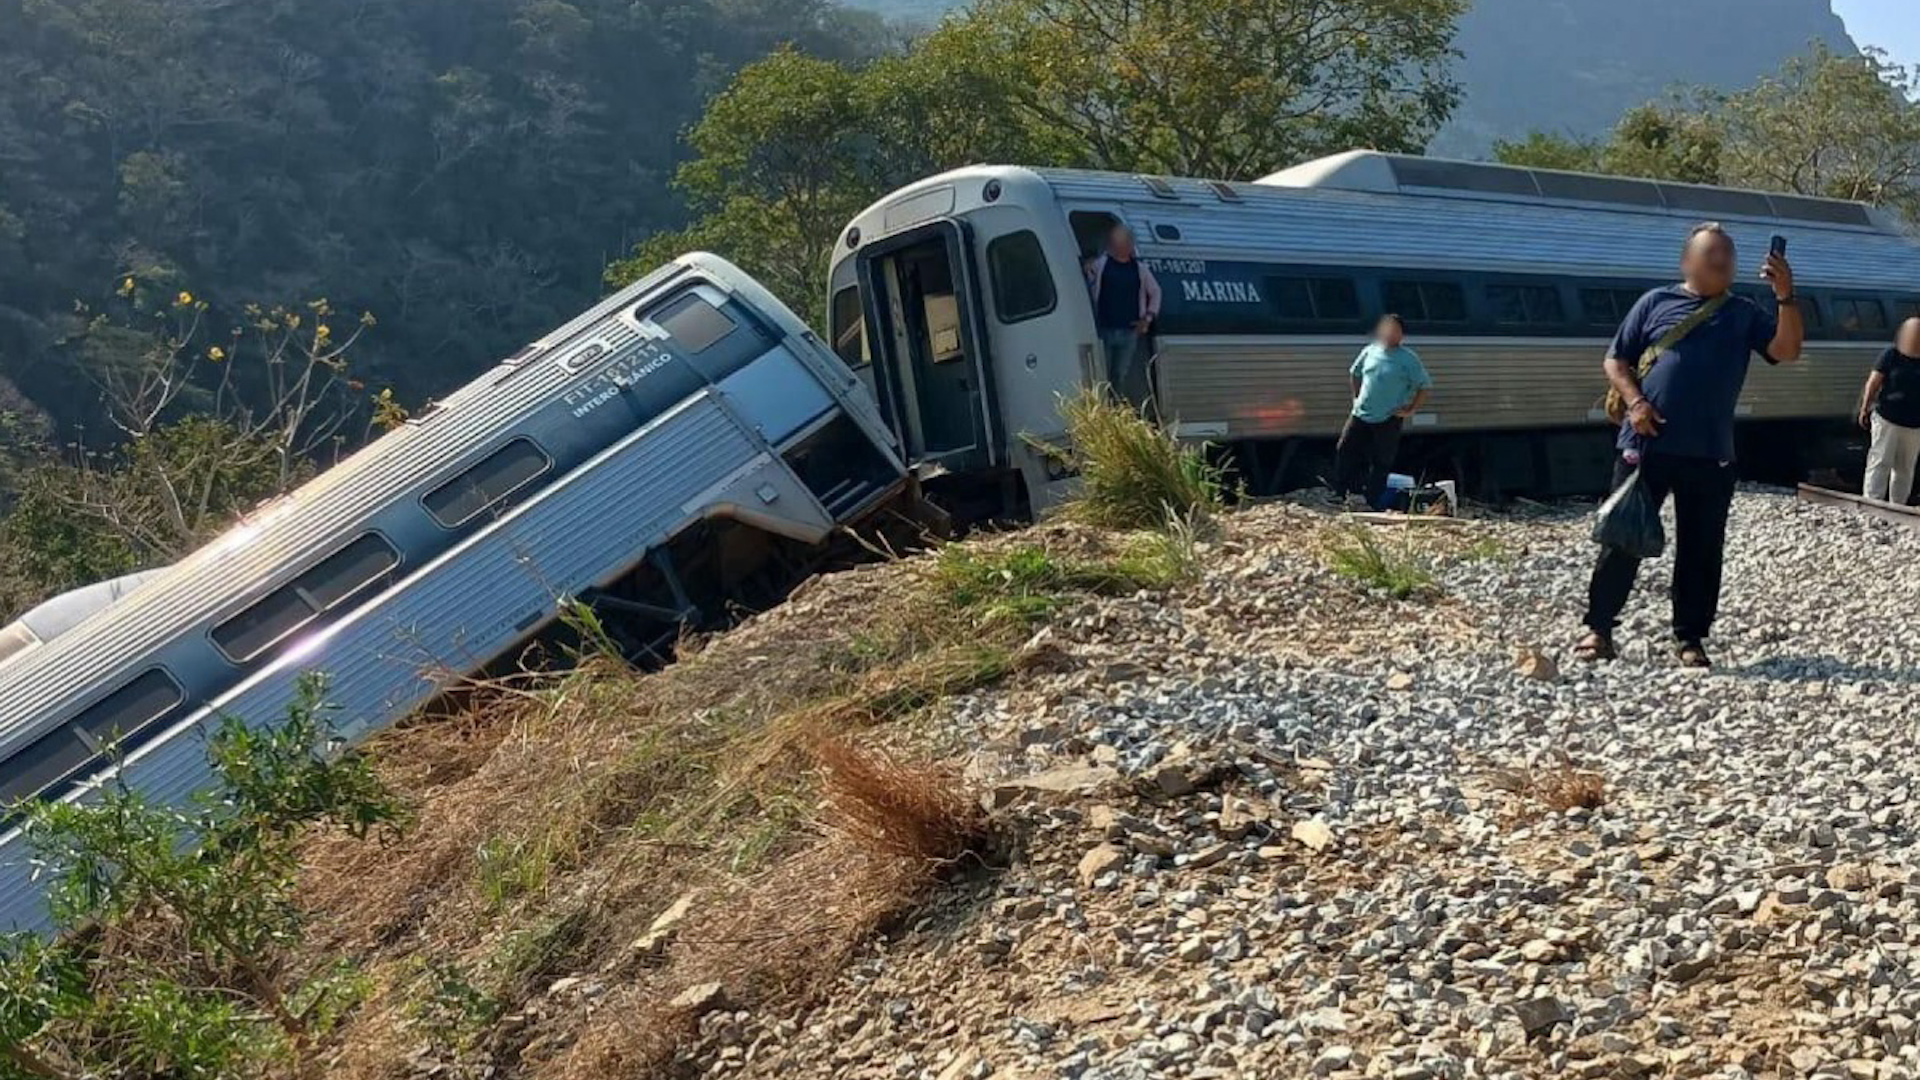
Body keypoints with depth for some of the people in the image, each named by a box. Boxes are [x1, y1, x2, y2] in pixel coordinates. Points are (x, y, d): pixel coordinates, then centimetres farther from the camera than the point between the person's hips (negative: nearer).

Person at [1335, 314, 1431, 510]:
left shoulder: (1409, 359, -8)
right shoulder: (1370, 352, 6)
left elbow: (1425, 386, -5)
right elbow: (1355, 374, 22)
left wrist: (1410, 410, -8)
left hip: (1388, 421, -4)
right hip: (1360, 414, 5)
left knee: (1381, 464, 0)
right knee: (1344, 452, 2)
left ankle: (1371, 504, 6)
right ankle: (1339, 494, 12)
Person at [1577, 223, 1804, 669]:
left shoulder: (1745, 314, 11)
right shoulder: (1656, 302, 6)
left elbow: (1787, 350, -2)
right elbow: (1616, 360, 6)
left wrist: (1785, 297, -15)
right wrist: (1634, 402, -10)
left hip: (1710, 453, 2)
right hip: (1646, 444, -2)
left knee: (1701, 547, 5)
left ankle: (1690, 637, 16)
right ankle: (1599, 627, 11)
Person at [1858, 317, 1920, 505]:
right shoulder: (1891, 356, -4)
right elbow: (1873, 383, -3)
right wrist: (1865, 409, -5)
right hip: (1887, 419, -4)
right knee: (1881, 461, -7)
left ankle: (1898, 506, 18)